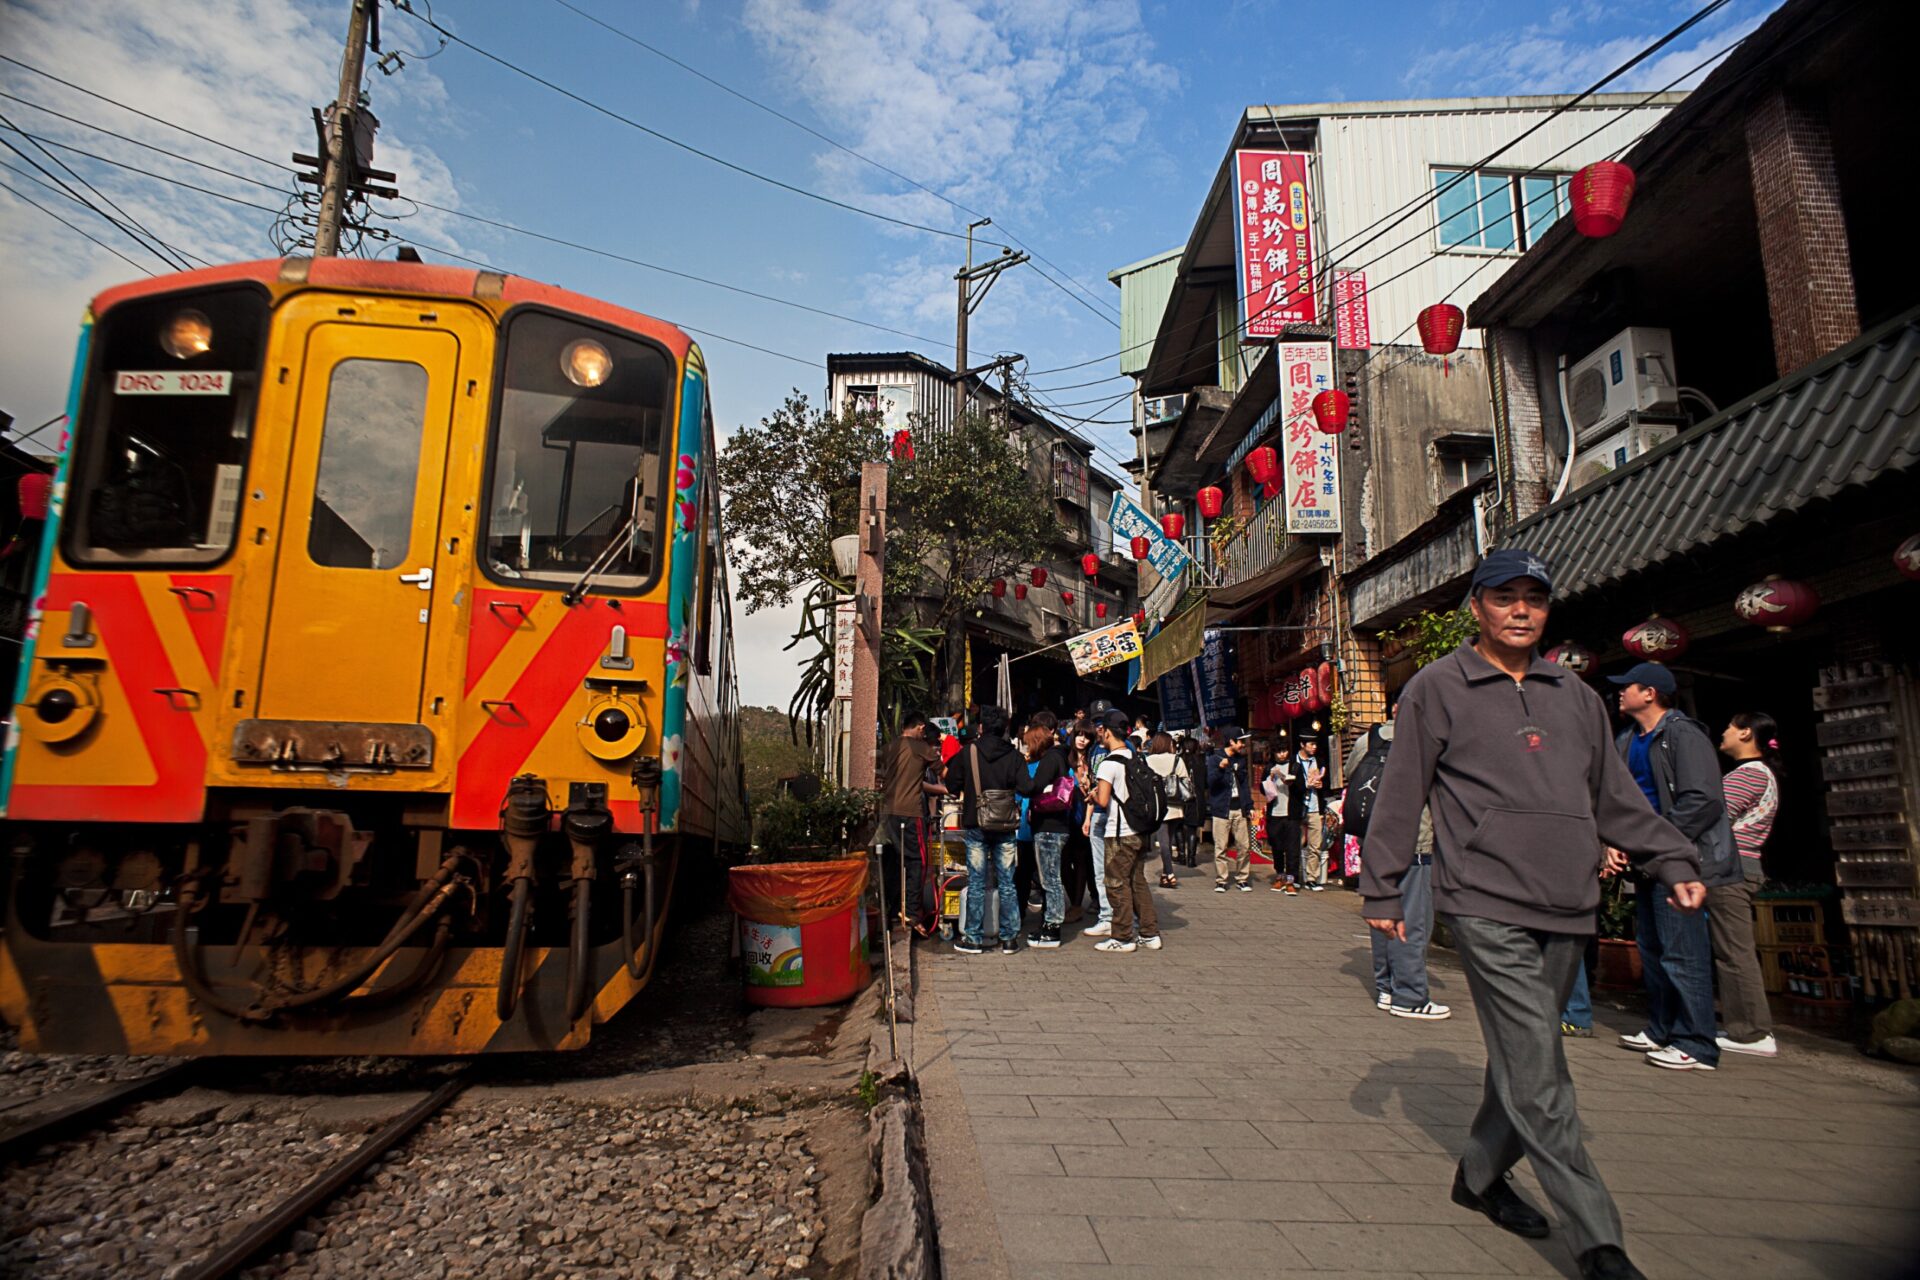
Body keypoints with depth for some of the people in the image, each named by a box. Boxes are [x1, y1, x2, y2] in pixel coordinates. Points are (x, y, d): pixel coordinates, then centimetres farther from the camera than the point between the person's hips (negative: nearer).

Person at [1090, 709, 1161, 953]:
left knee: (1118, 886, 2)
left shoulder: (1109, 763, -15)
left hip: (1119, 834, -8)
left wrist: (1092, 793, 1)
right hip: (1139, 831, 8)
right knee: (1138, 882, 15)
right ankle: (1150, 933, 18)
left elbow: (1102, 801, -21)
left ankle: (1122, 938, 9)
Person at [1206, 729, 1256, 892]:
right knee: (1221, 848, -2)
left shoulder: (1241, 760, 14)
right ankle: (1220, 881, 6)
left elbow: (1245, 785, 18)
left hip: (1240, 809, 5)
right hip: (1222, 809, -5)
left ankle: (1243, 879, 12)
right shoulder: (1214, 759, -3)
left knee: (1244, 846, 2)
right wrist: (1220, 768, -31)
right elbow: (1211, 782, -13)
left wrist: (1249, 806, 10)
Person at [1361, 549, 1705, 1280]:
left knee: (1526, 1062, 13)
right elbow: (1400, 795, 0)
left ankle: (1480, 1177, 33)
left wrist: (1673, 862, 11)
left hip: (1566, 912, 6)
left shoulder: (1573, 694, 16)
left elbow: (1615, 794, 22)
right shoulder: (1437, 689, 0)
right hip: (1487, 907, -5)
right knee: (1537, 1076, -7)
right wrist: (1382, 890, 0)